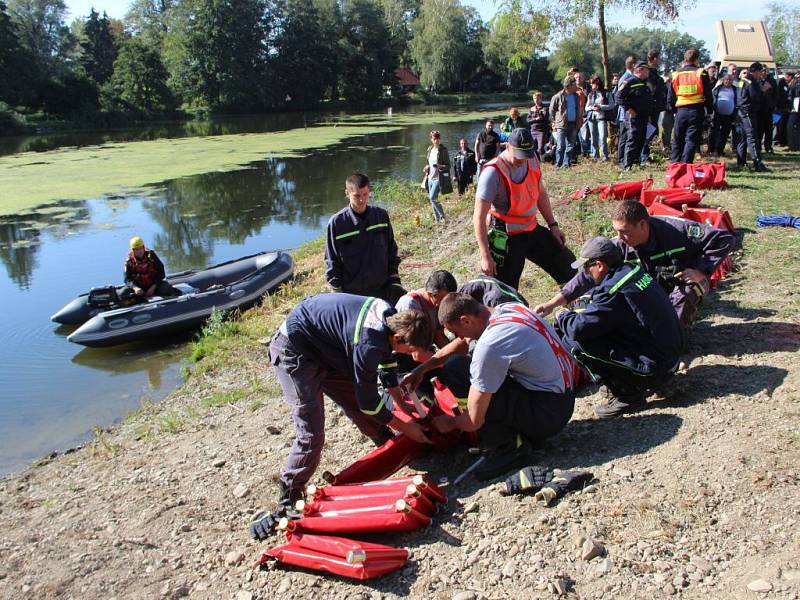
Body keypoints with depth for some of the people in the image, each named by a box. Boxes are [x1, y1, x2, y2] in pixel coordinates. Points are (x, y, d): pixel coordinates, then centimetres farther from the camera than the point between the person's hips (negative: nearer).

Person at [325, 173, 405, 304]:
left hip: (382, 289, 3)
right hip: (352, 293, -2)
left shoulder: (381, 216, 0)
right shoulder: (336, 223, -8)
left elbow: (391, 249, 9)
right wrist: (338, 293, -6)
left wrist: (395, 281, 3)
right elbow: (332, 263, -3)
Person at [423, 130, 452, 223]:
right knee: (432, 199, 10)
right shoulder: (430, 150, 9)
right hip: (430, 178, 7)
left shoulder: (443, 150, -11)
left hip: (438, 179, -7)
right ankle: (437, 218, 21)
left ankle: (442, 216, -4)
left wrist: (440, 166, -29)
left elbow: (448, 166, -11)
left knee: (432, 198, -17)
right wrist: (427, 168, 5)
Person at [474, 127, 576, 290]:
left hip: (533, 231, 7)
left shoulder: (532, 160, -3)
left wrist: (553, 225, 14)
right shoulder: (494, 173, -23)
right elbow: (479, 217, -23)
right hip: (507, 239, -7)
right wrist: (485, 257, -25)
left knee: (570, 270, 13)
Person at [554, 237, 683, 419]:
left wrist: (563, 317, 0)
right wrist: (580, 313, 14)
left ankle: (628, 394, -3)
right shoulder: (633, 270, 4)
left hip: (653, 368, -9)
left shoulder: (613, 290, -23)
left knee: (574, 342, -14)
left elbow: (578, 329, -20)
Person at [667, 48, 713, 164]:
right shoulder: (701, 73, -2)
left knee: (677, 141, 11)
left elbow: (670, 96, 11)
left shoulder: (676, 74, 8)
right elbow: (708, 94, -2)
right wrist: (710, 109, 9)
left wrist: (673, 109, 21)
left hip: (680, 110, 3)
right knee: (691, 140, -2)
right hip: (696, 111, -3)